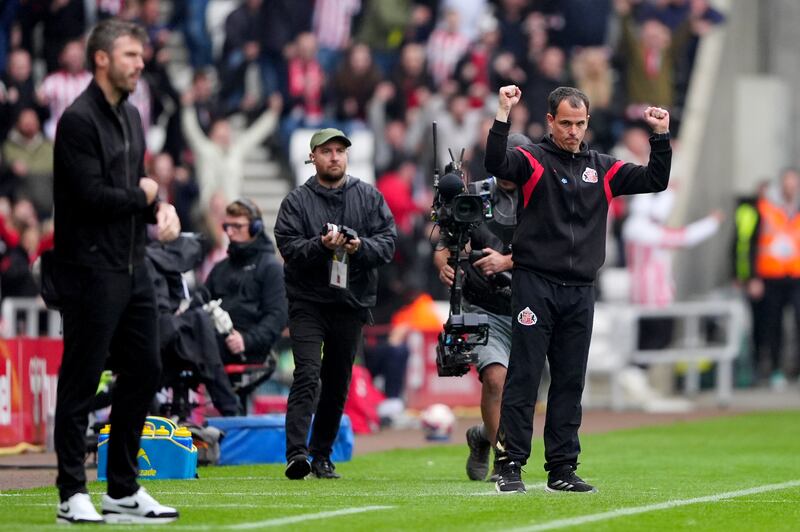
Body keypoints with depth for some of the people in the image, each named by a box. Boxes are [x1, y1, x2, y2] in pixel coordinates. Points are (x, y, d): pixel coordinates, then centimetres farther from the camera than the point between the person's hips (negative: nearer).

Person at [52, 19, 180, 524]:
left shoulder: (131, 116, 15)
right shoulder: (79, 120, -14)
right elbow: (93, 194, -21)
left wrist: (162, 208, -1)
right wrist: (143, 197, -5)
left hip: (133, 266, 9)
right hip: (91, 270, -9)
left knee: (144, 371, 11)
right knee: (81, 381, -4)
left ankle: (124, 491, 19)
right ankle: (73, 495, 1)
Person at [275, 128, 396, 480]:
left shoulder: (369, 197, 8)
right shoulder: (297, 201, 2)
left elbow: (388, 242, 1)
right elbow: (288, 246, -7)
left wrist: (360, 247, -18)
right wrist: (321, 246, -24)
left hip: (352, 304, 3)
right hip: (308, 301, -3)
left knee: (338, 381, 9)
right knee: (307, 374, -16)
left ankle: (322, 455, 18)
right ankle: (296, 452, -23)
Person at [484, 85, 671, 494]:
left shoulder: (602, 168, 14)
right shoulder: (533, 160, 0)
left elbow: (656, 181, 14)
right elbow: (496, 164, -19)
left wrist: (661, 136, 2)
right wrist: (503, 115, -29)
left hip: (580, 292, 5)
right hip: (535, 285, -5)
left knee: (570, 383, 7)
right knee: (523, 377, -6)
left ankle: (562, 469, 11)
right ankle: (510, 466, -6)